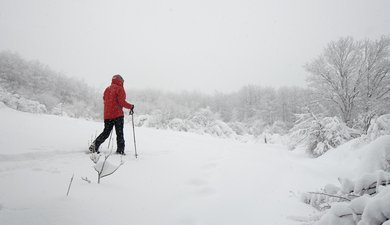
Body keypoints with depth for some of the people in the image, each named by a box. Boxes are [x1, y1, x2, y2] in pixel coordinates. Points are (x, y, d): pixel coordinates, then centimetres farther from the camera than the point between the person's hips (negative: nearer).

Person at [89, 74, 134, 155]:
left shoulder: (107, 89, 15)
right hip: (117, 114, -6)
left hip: (107, 115, 6)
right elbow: (122, 102, -14)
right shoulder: (119, 89, -6)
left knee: (106, 132, 14)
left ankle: (95, 145, 1)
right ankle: (120, 150, 1)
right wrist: (131, 106, -1)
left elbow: (105, 101, 19)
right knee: (119, 133, 1)